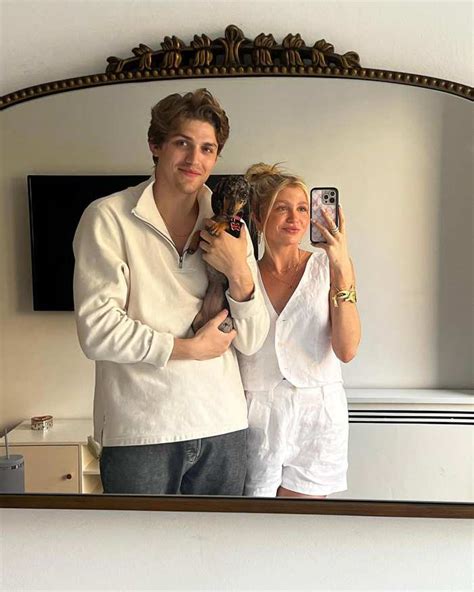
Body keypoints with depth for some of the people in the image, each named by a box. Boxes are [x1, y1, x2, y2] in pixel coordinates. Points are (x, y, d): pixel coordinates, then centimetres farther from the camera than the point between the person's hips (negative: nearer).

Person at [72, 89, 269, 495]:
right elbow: (97, 331, -13)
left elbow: (251, 343, 3)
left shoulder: (229, 227, 6)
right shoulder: (108, 218, -5)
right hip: (139, 430, -4)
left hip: (224, 427, 4)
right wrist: (190, 348, -9)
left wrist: (239, 274, -13)